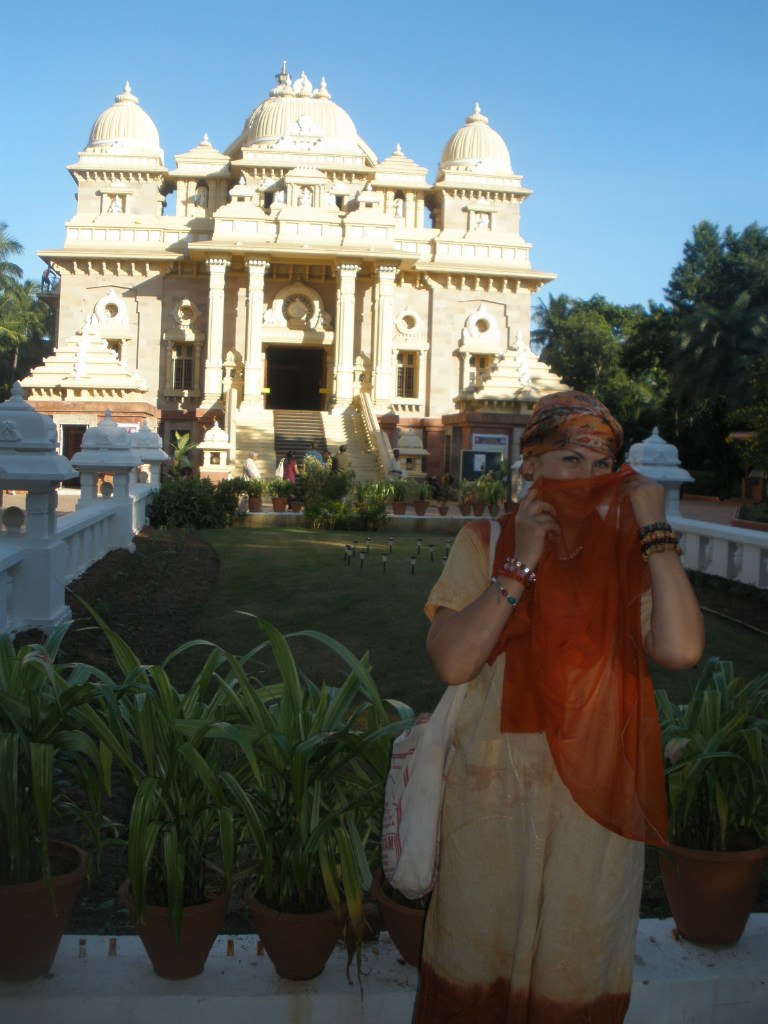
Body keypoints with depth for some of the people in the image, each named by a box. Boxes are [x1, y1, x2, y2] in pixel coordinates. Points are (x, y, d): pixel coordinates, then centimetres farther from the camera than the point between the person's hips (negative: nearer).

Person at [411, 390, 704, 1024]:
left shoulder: (630, 554, 1)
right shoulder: (486, 542, -2)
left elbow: (681, 650, -17)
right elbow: (452, 662, -16)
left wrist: (655, 533, -14)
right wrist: (522, 563, -17)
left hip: (597, 791, 1)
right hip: (497, 787, -1)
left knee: (576, 962, 15)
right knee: (481, 953, 15)